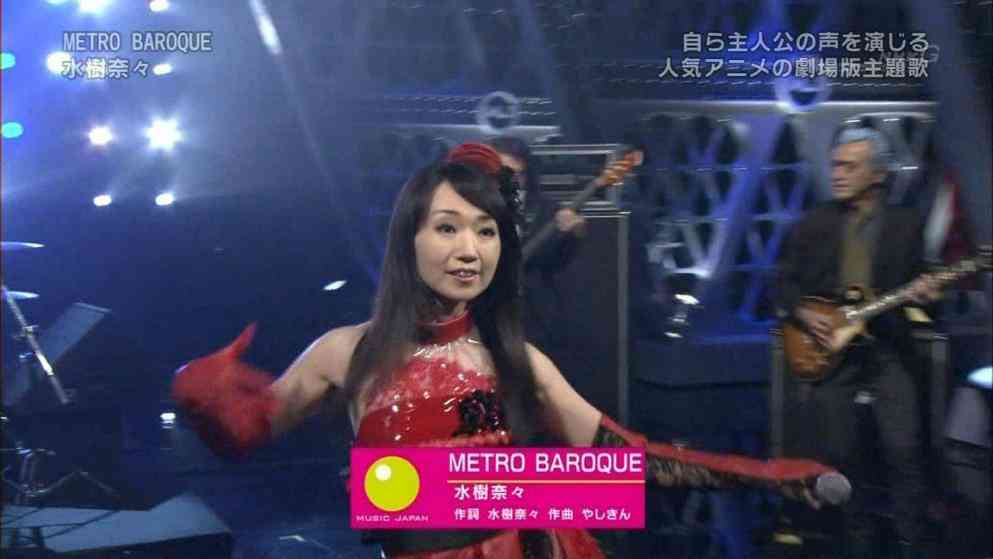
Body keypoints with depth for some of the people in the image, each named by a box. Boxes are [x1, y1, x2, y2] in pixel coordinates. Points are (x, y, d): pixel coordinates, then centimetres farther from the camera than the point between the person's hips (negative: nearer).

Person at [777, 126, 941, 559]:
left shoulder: (906, 224, 5)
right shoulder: (813, 224, 6)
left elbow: (916, 283, 9)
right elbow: (786, 281, 8)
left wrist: (922, 294, -13)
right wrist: (804, 315, -9)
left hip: (886, 349, -1)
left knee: (903, 449, -9)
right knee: (838, 453, 3)